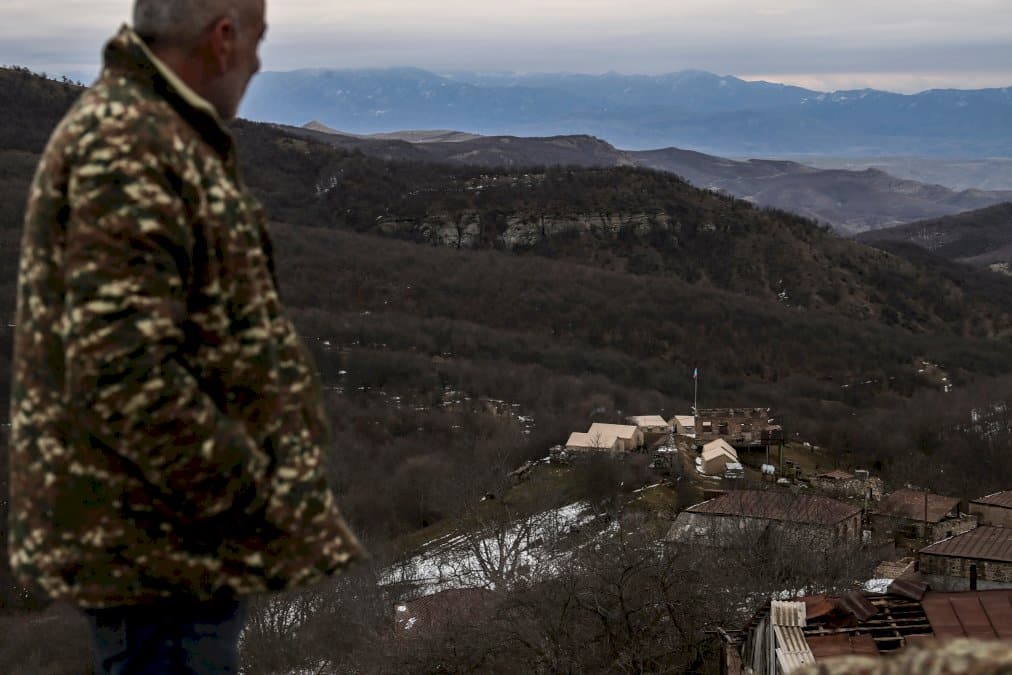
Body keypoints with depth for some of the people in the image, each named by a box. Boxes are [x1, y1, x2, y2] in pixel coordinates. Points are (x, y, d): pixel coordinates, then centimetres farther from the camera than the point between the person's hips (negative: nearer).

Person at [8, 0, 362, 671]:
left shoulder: (153, 134, 15)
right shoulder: (125, 149, -20)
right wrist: (255, 494, -20)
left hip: (174, 533, 11)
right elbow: (121, 375, -28)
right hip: (158, 541, -11)